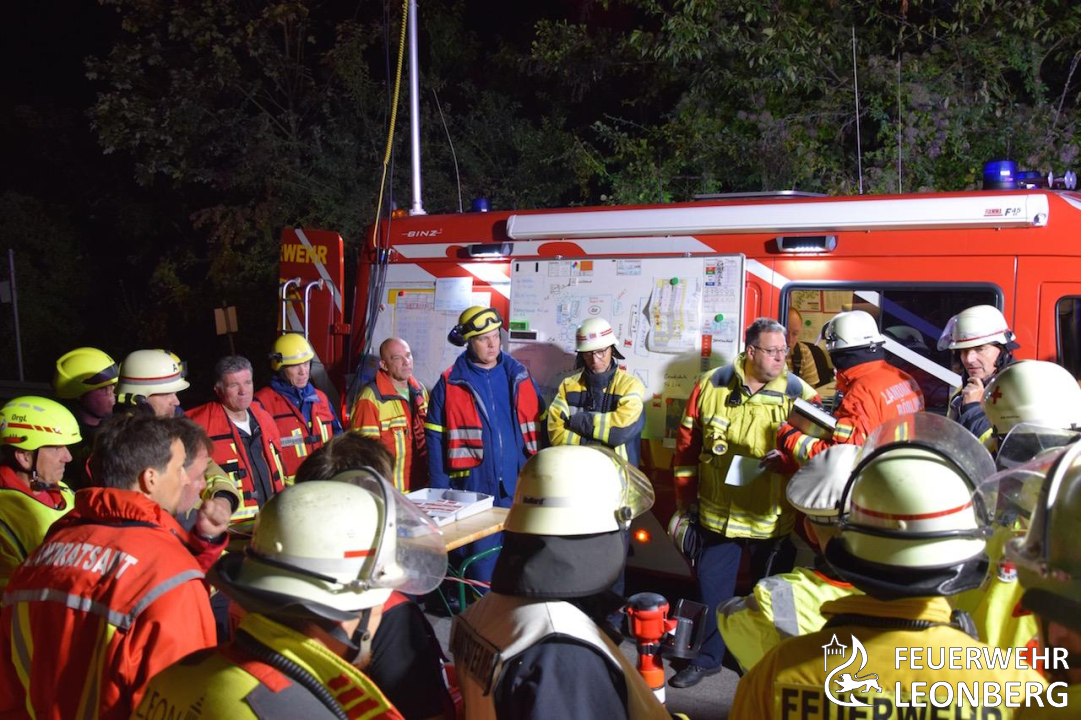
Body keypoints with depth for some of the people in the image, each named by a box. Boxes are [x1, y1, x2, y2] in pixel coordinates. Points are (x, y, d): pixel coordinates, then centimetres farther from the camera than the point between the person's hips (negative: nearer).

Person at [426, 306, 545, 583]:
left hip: (519, 489, 3)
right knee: (481, 567, 4)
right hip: (474, 491, -2)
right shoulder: (449, 384, -1)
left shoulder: (519, 376, 6)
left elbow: (540, 429, 9)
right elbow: (435, 440, -1)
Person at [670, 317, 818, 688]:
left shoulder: (799, 393, -7)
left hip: (773, 517, -1)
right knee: (712, 587, 13)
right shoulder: (712, 385, -2)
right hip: (717, 511, 2)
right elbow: (688, 441, 5)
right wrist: (685, 492, 6)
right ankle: (707, 657, 32)